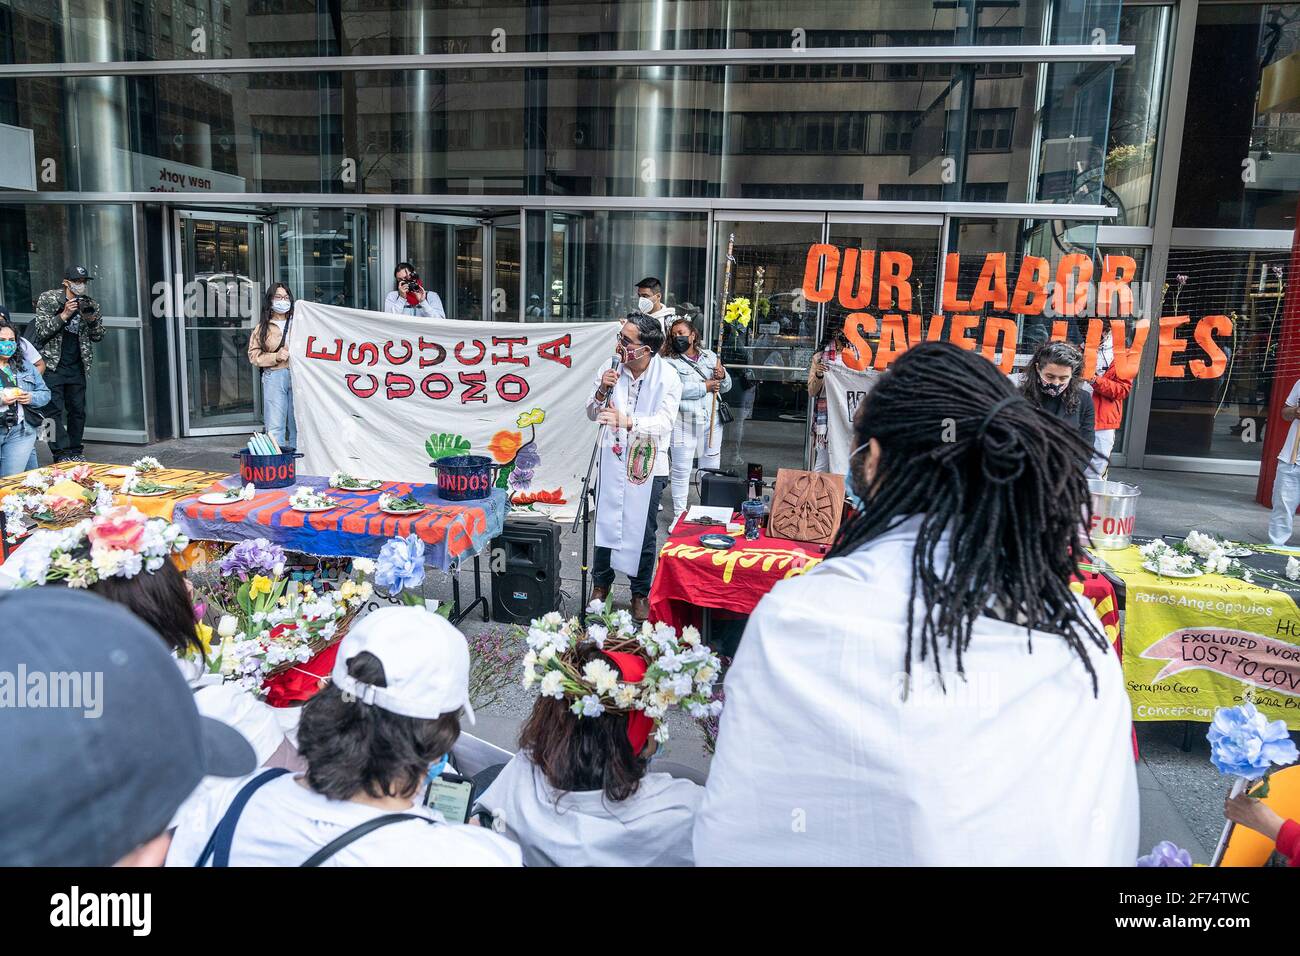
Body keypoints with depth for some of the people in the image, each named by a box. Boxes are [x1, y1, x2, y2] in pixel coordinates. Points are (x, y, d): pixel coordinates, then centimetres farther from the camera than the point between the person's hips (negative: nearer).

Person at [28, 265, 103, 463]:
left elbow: (98, 337, 8)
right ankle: (62, 454, -6)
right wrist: (64, 315, -21)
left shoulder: (90, 305, 6)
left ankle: (75, 451, 14)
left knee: (78, 410, 6)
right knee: (54, 410, -7)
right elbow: (41, 332, -11)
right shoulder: (47, 299, -4)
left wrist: (92, 319, -11)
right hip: (52, 366, -4)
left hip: (76, 367, 4)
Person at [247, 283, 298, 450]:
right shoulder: (263, 327, 10)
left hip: (297, 375, 1)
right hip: (274, 377, -1)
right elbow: (254, 355, 7)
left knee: (297, 425, 4)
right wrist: (275, 357, -7)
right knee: (275, 427, -3)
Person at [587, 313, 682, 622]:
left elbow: (664, 422, -22)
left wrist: (626, 421, -36)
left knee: (642, 530, 5)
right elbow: (592, 414, 5)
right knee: (605, 523, 10)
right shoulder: (610, 368, -3)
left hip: (647, 464, -2)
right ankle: (601, 582, 30)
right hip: (613, 458, 3)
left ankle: (641, 592, 22)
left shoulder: (668, 378, -12)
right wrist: (602, 392, -16)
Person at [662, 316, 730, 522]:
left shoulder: (710, 356, 11)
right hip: (684, 424, -4)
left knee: (711, 468, 13)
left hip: (711, 422, 4)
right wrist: (705, 387, -17)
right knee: (681, 470, 1)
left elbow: (726, 387, 15)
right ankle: (679, 514, 13)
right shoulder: (669, 362, -3)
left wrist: (722, 377, -7)